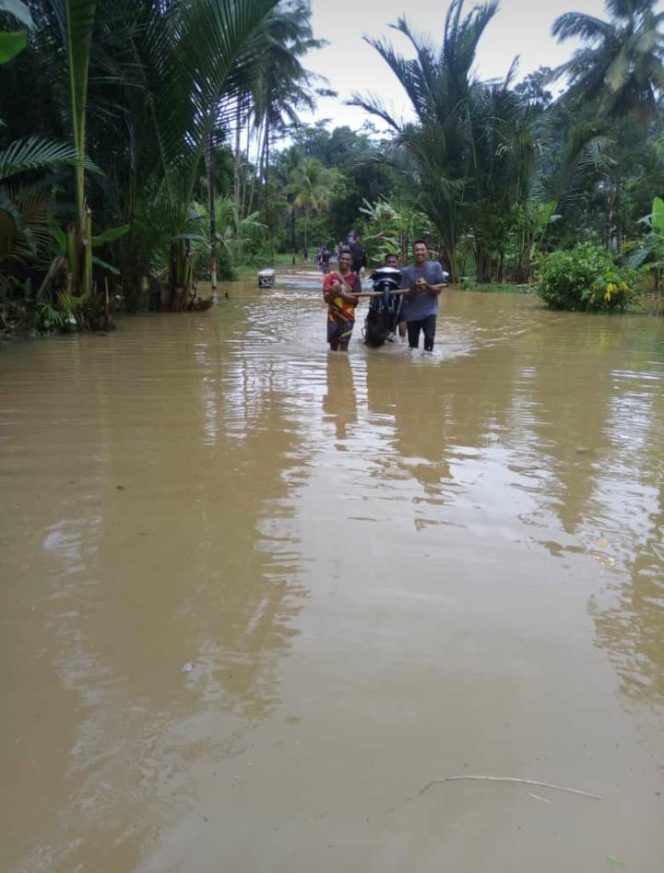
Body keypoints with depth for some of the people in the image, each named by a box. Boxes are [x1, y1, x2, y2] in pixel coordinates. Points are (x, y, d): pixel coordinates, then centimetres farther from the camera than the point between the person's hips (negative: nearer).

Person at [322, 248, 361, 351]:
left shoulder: (354, 278, -1)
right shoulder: (330, 277, 2)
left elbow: (355, 300, -9)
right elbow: (326, 298, -4)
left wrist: (340, 294, -21)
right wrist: (333, 292, -25)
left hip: (348, 317, -1)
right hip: (333, 317, 1)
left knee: (343, 346, -3)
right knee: (333, 346, 8)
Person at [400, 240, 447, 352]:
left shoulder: (435, 266, -4)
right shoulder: (406, 271, -4)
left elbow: (438, 290, -4)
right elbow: (406, 295, -5)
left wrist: (427, 286, -23)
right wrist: (415, 289, -26)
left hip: (429, 311, -1)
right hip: (412, 313, 2)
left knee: (429, 337, -22)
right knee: (413, 344, 12)